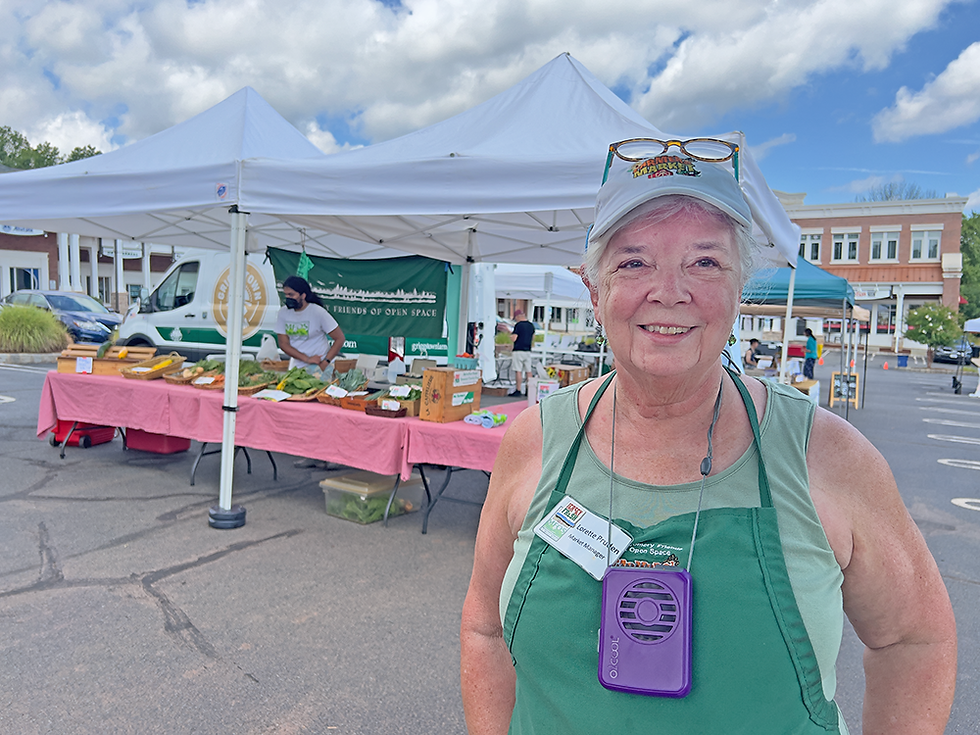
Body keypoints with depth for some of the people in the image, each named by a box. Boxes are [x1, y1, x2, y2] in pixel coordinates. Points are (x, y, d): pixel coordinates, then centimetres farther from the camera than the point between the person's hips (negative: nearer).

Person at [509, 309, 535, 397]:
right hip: (528, 351, 7)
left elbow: (513, 339, -15)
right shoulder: (531, 325, 11)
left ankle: (518, 390, -4)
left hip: (518, 351, -7)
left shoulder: (518, 325, -11)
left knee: (518, 371, -4)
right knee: (528, 371, 7)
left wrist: (511, 333, 2)